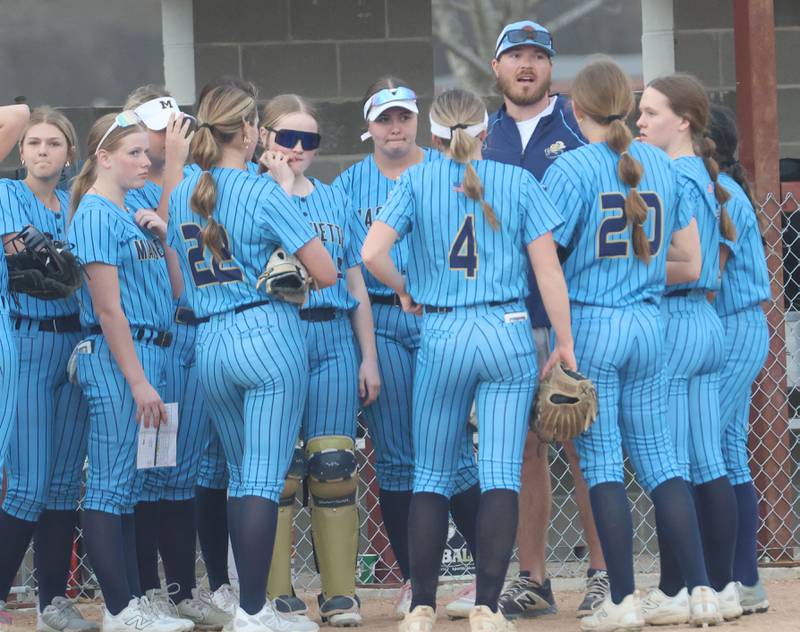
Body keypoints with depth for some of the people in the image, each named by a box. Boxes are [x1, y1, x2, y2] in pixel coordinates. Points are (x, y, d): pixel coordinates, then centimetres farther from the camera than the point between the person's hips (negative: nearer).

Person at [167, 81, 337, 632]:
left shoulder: (181, 196, 9)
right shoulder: (264, 192, -9)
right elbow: (326, 273, -10)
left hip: (209, 343, 6)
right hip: (269, 334, -6)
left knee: (241, 478, 16)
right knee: (265, 480, -5)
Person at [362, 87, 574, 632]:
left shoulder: (417, 182, 1)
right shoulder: (519, 182, 2)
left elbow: (373, 254, -10)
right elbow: (548, 268, -1)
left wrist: (405, 290, 9)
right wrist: (564, 343, 6)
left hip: (441, 336, 0)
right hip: (508, 332, 0)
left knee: (432, 478, 9)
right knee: (501, 475, -1)